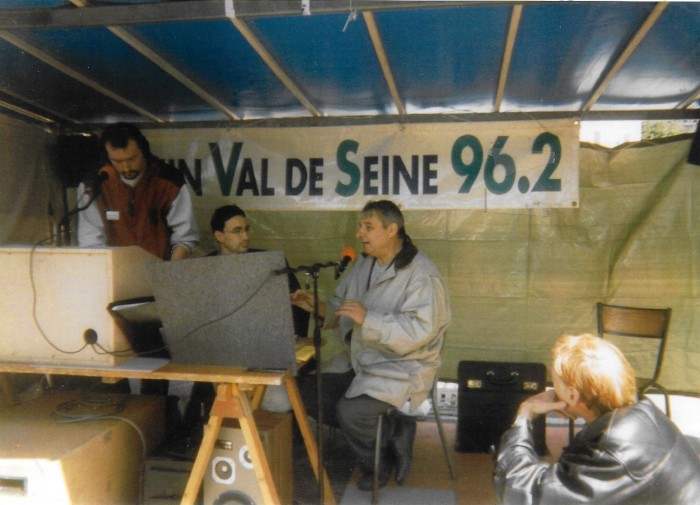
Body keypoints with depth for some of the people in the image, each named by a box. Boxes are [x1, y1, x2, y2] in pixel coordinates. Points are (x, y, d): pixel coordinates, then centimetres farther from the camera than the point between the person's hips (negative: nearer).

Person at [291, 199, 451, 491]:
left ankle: (376, 463, 7)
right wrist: (317, 306, -7)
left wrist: (368, 318, -32)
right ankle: (388, 434, 4)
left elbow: (419, 330, -29)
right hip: (360, 363, 9)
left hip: (402, 369, -8)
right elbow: (340, 309, 14)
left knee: (350, 411, -28)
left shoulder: (422, 275, -18)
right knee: (306, 391, -1)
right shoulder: (364, 264, 7)